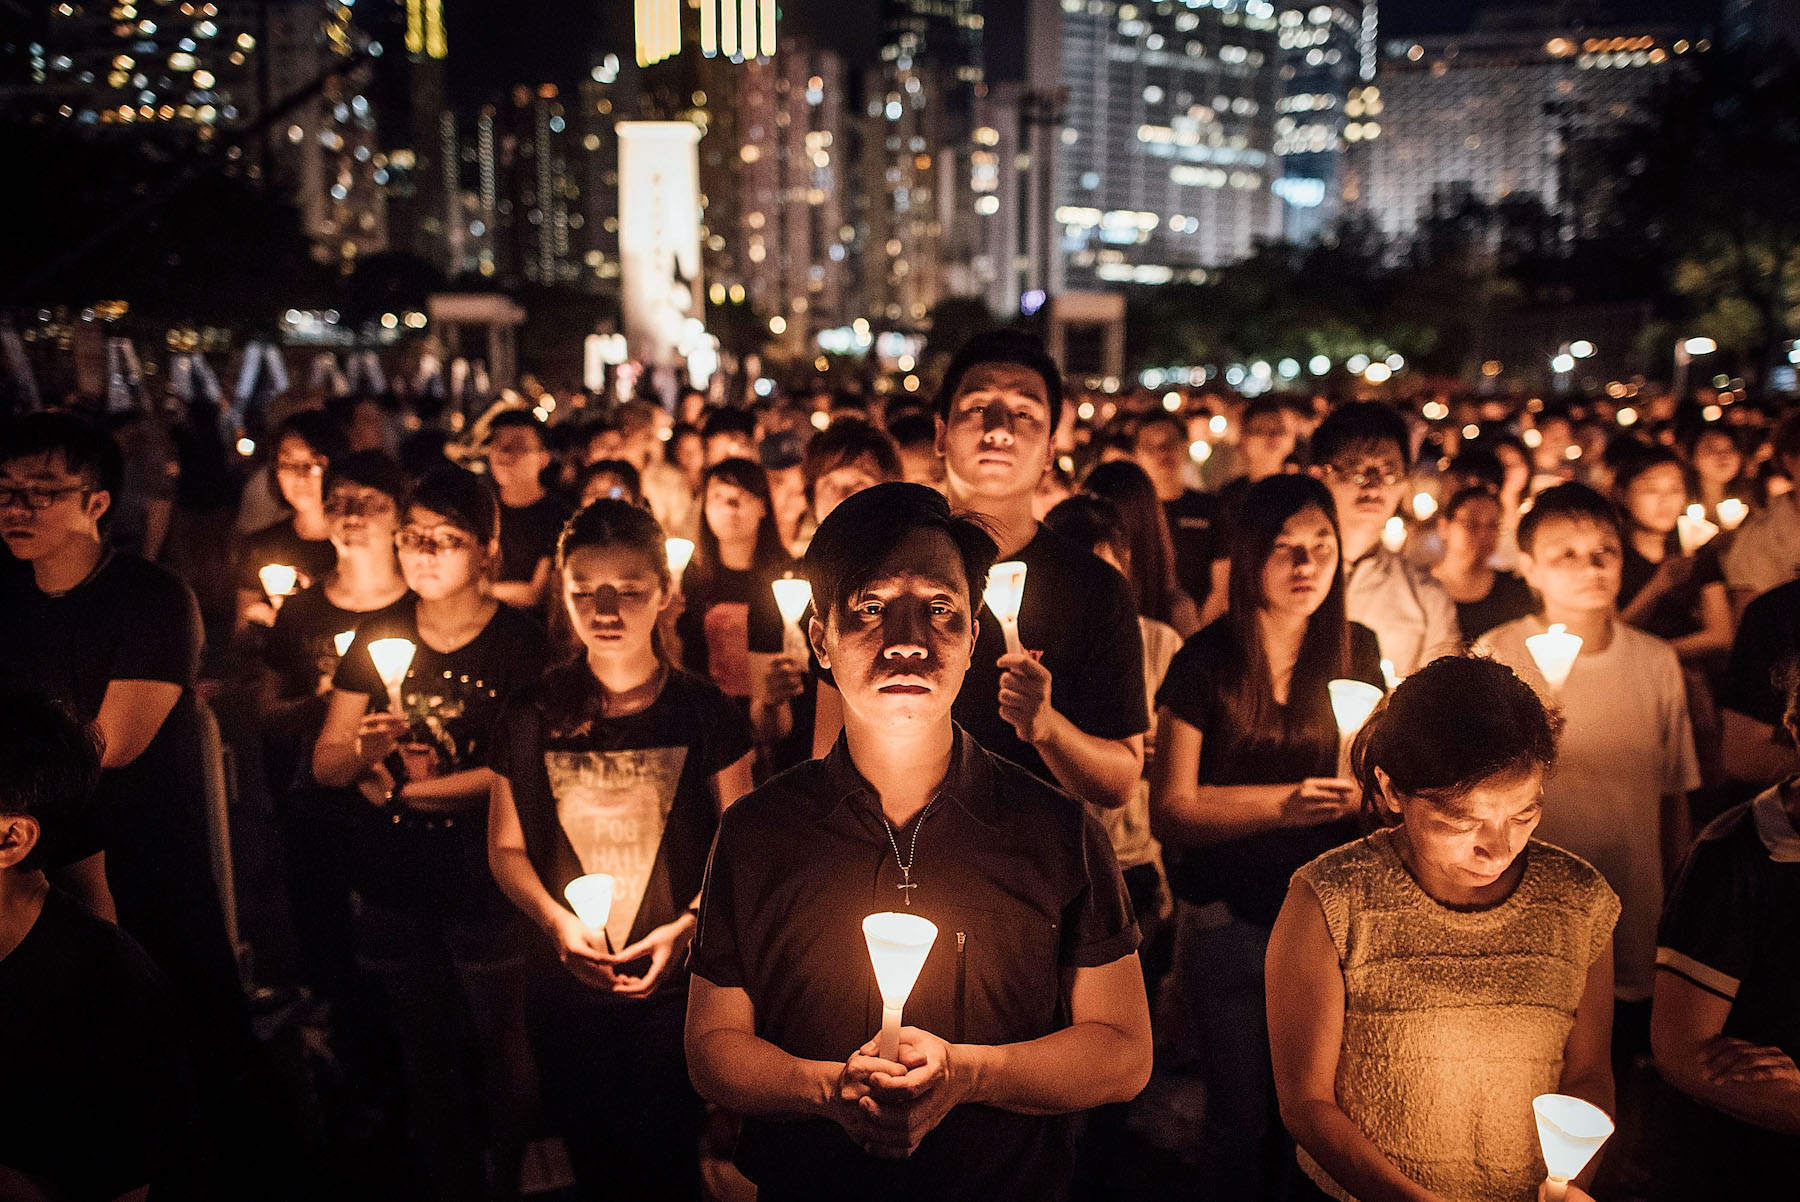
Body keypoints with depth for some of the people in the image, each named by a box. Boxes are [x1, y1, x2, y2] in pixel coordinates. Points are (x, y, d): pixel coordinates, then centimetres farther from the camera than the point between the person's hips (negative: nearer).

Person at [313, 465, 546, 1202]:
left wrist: (403, 788, -10)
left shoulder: (520, 643, -9)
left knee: (504, 1049, 4)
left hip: (487, 884, -4)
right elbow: (325, 765, 4)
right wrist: (365, 749, -18)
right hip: (395, 884, 4)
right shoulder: (378, 636, 3)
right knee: (423, 1052, 17)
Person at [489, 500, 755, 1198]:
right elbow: (506, 848, 6)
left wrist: (687, 927, -17)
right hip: (567, 982, 2)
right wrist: (556, 919, -10)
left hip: (677, 983, -2)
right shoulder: (534, 715, -1)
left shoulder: (704, 710, -6)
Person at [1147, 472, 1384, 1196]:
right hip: (1232, 919, -2)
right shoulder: (1205, 661, -8)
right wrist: (1285, 802, -22)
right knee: (1242, 1121, 7)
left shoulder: (1357, 651, 1)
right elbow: (1169, 811, -11)